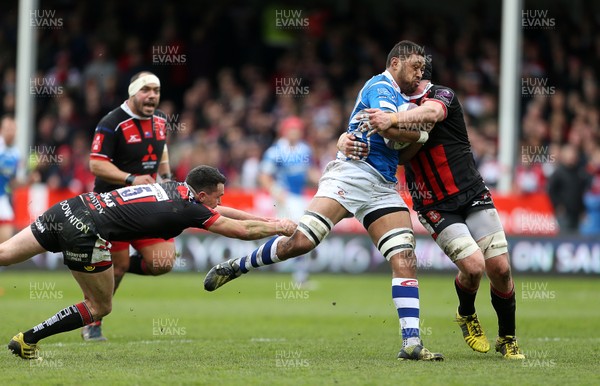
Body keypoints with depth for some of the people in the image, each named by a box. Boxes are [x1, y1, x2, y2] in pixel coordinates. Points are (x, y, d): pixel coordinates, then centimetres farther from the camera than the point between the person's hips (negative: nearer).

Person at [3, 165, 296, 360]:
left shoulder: (174, 188, 19)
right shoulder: (188, 209, -4)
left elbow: (211, 210, 35)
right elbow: (242, 230, 4)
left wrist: (269, 221, 39)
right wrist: (278, 227, 21)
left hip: (69, 209, 8)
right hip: (86, 230, -8)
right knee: (100, 307, 10)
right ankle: (28, 340, 6)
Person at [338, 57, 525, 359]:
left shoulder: (442, 95, -6)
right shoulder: (395, 107, 7)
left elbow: (431, 113, -30)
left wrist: (393, 120, -50)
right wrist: (345, 142, -23)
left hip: (473, 195, -1)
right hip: (435, 208, 1)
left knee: (499, 267, -8)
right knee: (473, 265, -19)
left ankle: (507, 338, 14)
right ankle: (467, 317, 12)